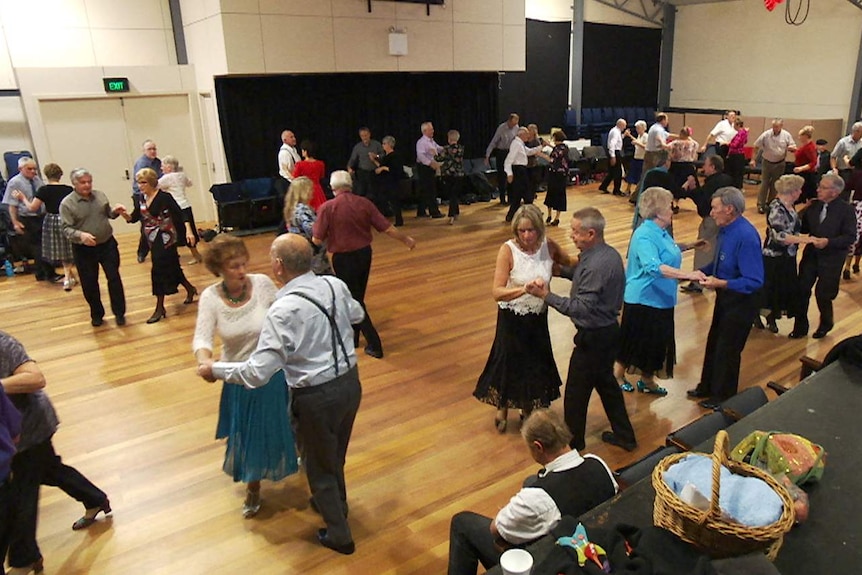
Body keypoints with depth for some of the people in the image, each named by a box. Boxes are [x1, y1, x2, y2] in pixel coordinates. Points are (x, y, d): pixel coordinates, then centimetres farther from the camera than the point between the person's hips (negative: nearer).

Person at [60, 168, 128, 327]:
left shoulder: (100, 196, 2)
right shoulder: (67, 204, -11)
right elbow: (66, 228, -14)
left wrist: (115, 211, -7)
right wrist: (81, 235, -33)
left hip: (107, 244, 2)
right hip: (83, 250, -2)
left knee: (114, 278, 4)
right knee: (89, 284, 9)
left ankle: (119, 313, 17)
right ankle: (96, 314, 27)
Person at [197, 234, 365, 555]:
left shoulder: (283, 311, -26)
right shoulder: (335, 285, -6)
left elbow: (257, 373, -23)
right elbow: (356, 315, 15)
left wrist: (215, 369, -8)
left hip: (316, 396, -6)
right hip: (350, 381, 7)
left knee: (319, 465, 19)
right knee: (336, 454, 30)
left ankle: (339, 535, 38)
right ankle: (334, 504, 56)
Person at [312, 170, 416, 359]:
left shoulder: (327, 207, -14)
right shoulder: (364, 203, -4)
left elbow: (317, 240, -13)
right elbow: (387, 228, -3)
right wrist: (406, 239, 12)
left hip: (344, 258, -4)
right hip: (364, 253, 5)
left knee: (354, 301, 7)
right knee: (357, 297, 21)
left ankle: (374, 345, 7)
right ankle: (352, 337, 36)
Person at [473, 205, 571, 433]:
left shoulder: (549, 246, -10)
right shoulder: (508, 250, -21)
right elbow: (497, 292, -28)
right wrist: (525, 289, -42)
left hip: (538, 318, 4)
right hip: (512, 319, -4)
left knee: (535, 363, 19)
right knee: (509, 363, 12)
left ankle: (528, 408, 44)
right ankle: (503, 408, 38)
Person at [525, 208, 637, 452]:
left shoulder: (595, 265, -29)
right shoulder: (610, 253, 2)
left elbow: (581, 308, -31)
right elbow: (581, 273, 16)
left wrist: (546, 295, -27)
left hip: (593, 337, -10)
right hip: (609, 330, 10)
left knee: (576, 391, 9)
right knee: (606, 382, 25)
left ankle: (573, 441, 28)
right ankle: (624, 435, 38)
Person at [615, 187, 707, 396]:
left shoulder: (660, 231, 7)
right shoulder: (645, 236, -24)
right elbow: (654, 267, -39)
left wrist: (688, 246, 21)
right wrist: (688, 275, -44)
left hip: (660, 300, 9)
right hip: (643, 300, -9)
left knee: (656, 343, 18)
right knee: (634, 342, 7)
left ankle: (647, 380, 34)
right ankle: (617, 376, 28)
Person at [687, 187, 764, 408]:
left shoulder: (746, 237, -29)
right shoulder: (725, 229, -4)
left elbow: (754, 281, -29)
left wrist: (720, 283, -32)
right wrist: (702, 271, -4)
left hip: (740, 301, -9)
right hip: (725, 296, 9)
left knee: (728, 350, 9)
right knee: (714, 343, 22)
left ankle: (723, 396, 30)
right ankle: (707, 387, 41)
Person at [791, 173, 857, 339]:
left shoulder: (846, 210, -11)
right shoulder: (814, 205, 1)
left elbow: (850, 237, -14)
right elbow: (804, 229, 7)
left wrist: (829, 242, -25)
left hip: (831, 258, -4)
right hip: (811, 254, 4)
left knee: (822, 294, 4)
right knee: (802, 290, 2)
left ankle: (826, 324, 33)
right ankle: (801, 326, 18)